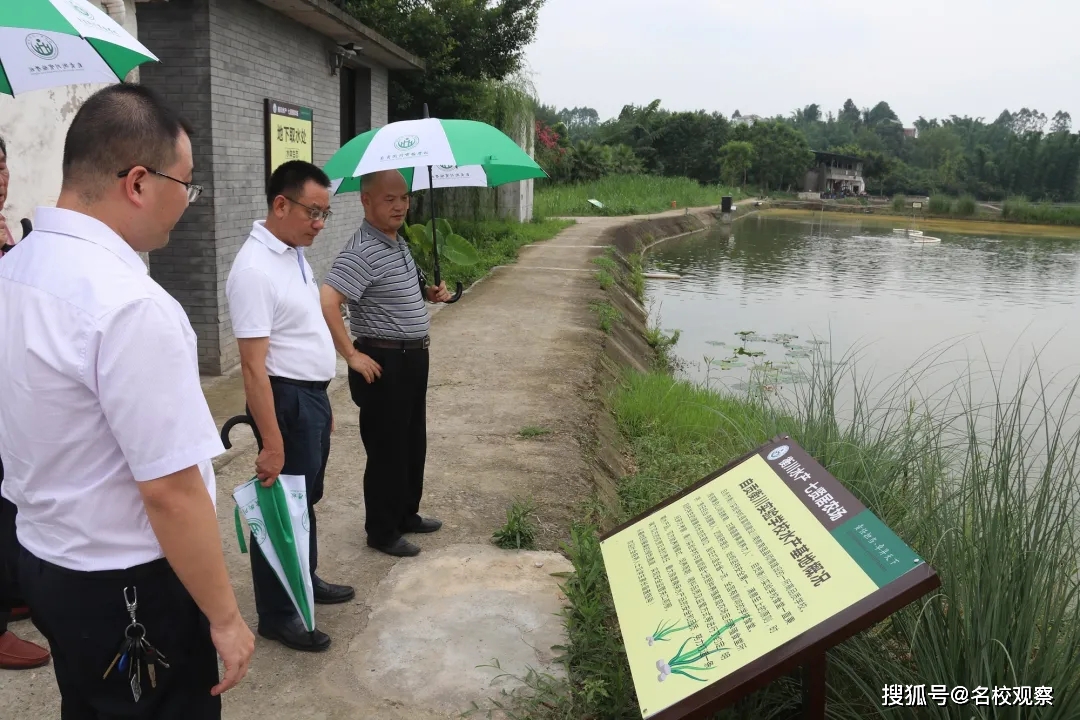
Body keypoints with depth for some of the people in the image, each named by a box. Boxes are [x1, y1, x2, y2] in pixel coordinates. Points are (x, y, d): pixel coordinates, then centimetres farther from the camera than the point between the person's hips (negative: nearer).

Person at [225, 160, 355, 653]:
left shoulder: (295, 253, 8)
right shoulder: (255, 268, -22)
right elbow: (253, 364, -25)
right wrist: (272, 443, -26)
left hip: (313, 395, 9)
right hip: (287, 399, -9)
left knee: (307, 498, 23)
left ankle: (305, 581, 42)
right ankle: (276, 615, 20)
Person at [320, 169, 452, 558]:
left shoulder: (400, 242, 9)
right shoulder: (361, 251, -20)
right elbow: (326, 301, -31)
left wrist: (429, 292, 8)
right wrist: (351, 355, -26)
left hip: (413, 357, 9)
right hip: (384, 363, -9)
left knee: (413, 443, 19)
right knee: (387, 449, 2)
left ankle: (407, 514, 35)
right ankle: (382, 531, 18)